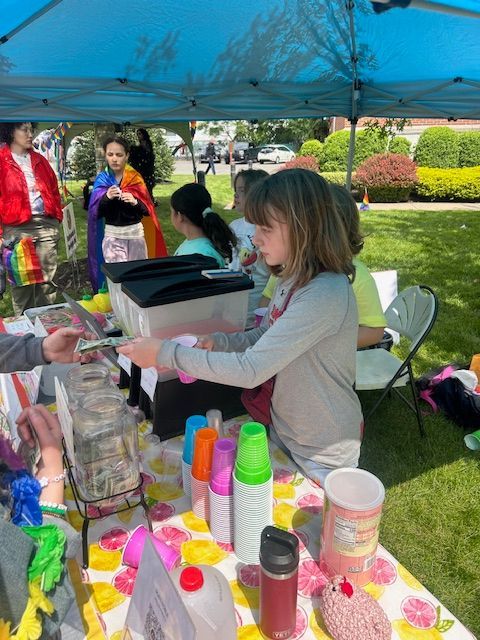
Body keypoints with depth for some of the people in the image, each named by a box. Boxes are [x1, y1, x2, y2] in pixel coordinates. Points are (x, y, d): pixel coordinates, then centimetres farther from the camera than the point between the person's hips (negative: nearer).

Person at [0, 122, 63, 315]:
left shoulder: (39, 160, 16)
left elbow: (54, 189, 19)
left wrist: (57, 218, 10)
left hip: (46, 225, 4)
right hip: (17, 228, -4)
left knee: (48, 279, 6)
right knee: (22, 279, 1)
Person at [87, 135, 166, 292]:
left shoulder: (136, 179, 1)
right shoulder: (101, 180, 1)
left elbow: (147, 210, 0)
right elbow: (96, 213, -3)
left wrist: (135, 202, -19)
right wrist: (107, 198, -20)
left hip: (136, 233, 1)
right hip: (112, 235, -1)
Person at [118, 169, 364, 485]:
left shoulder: (325, 295, -32)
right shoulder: (295, 278, -2)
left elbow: (250, 370, -32)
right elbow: (265, 338, 9)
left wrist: (166, 353, -27)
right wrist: (219, 342, -10)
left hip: (322, 455, -8)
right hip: (283, 430, 8)